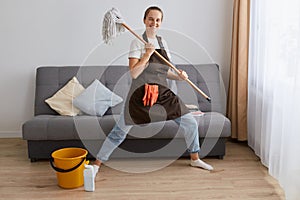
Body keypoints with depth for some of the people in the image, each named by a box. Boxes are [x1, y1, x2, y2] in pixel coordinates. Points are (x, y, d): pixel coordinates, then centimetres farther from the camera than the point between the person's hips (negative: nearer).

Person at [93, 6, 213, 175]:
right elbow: (134, 73, -18)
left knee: (191, 123, 5)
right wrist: (148, 53, -21)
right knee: (120, 131, -3)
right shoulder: (138, 43, -8)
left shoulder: (162, 42, 10)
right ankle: (97, 164, 13)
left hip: (163, 93, 6)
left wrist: (179, 76, -3)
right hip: (141, 94, -5)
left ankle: (195, 159, 26)